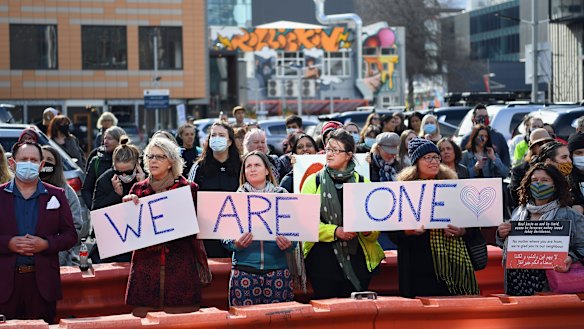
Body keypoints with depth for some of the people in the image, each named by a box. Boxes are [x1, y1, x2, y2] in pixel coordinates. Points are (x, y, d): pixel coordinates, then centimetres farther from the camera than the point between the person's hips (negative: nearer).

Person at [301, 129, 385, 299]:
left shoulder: (362, 183, 10)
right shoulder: (313, 181, 6)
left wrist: (368, 231, -17)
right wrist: (335, 231, -16)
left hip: (355, 255, 1)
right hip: (322, 256, -1)